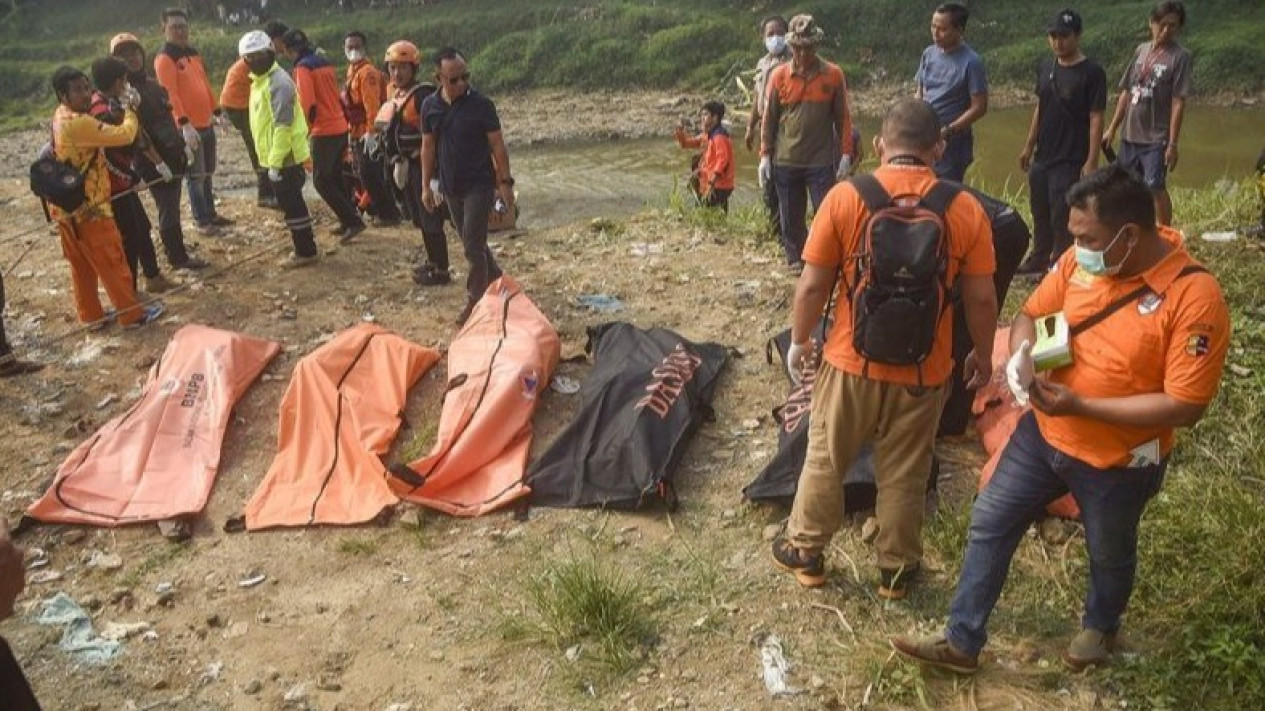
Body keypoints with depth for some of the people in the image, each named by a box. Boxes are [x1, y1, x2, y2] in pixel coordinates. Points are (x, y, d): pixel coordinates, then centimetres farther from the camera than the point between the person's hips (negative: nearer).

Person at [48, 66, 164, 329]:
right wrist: (130, 110, -8)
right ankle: (133, 313, 13)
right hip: (88, 207, -9)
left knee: (82, 266, 17)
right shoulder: (78, 123, -24)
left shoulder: (62, 116, 7)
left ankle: (91, 315, 26)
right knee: (112, 262, 3)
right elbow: (124, 135, -25)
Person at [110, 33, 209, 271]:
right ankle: (179, 256, 7)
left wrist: (181, 149, 15)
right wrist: (157, 162, -20)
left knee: (172, 207, 15)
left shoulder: (151, 84, 12)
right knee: (168, 209, -2)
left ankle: (176, 250, 26)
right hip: (152, 160, -7)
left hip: (173, 154, 7)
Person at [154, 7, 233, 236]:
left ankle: (211, 214, 26)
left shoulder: (193, 54, 13)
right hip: (188, 127, -8)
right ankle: (202, 222, 3)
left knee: (207, 173, 16)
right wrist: (184, 124, -27)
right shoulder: (164, 58, -12)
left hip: (206, 123, 8)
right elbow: (170, 94, -20)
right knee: (195, 176, -3)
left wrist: (217, 112, 19)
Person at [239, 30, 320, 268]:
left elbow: (283, 126, -23)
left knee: (291, 205, -3)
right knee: (292, 203, 15)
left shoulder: (278, 83, -18)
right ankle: (305, 248, 24)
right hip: (276, 156, 10)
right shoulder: (261, 80, 15)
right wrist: (270, 159, 19)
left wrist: (274, 163, -23)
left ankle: (306, 252, 6)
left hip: (283, 158, -10)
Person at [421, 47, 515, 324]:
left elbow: (497, 146, -7)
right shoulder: (430, 106, 1)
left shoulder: (481, 104, -11)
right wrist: (426, 185, 8)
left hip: (479, 185, -5)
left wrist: (505, 182, -8)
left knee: (473, 246, -5)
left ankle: (475, 301, 8)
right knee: (474, 242, 15)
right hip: (450, 187, 5)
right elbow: (428, 147, 8)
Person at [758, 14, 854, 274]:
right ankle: (795, 259, 24)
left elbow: (843, 117, 3)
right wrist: (765, 155, 2)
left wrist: (846, 154, -1)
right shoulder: (779, 76, 1)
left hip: (822, 161, -1)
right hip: (786, 161, 1)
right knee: (791, 216, 9)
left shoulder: (834, 74, -1)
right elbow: (769, 118, 5)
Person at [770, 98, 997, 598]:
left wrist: (799, 341, 8)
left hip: (852, 362, -1)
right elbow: (981, 299, -4)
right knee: (904, 474, 17)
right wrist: (982, 354, 13)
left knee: (825, 461, 18)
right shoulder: (965, 209, -9)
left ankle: (805, 552, 35)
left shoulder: (845, 198, -11)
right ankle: (896, 570, 33)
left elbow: (813, 285, -8)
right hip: (923, 371, 1)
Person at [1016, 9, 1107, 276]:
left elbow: (1096, 119, -14)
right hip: (1042, 157, 7)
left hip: (1071, 161, -7)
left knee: (1062, 216, -2)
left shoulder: (1092, 72, -12)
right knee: (1040, 211, 17)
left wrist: (1092, 161, -18)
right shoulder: (1045, 67, 6)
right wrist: (1028, 146, 15)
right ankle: (1039, 259, 33)